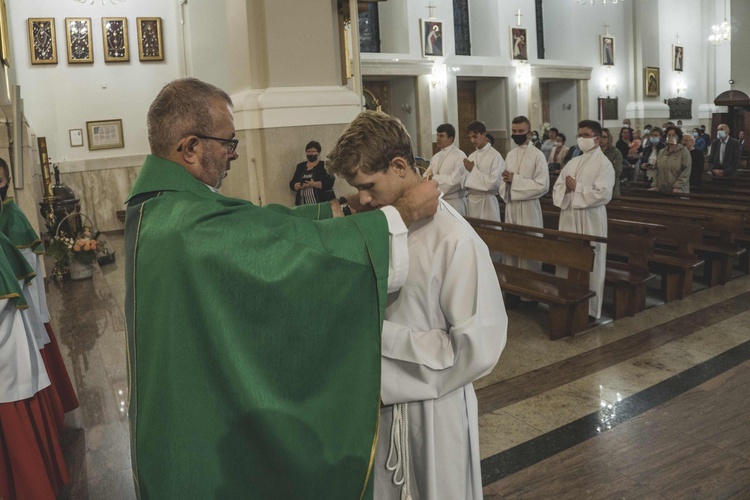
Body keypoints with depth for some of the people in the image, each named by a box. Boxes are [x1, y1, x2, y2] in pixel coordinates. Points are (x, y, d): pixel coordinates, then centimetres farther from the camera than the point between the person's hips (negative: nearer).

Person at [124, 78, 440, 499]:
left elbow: (265, 223, 2)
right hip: (207, 429, -9)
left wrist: (345, 208, -1)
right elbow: (308, 247, -29)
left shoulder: (156, 204, 0)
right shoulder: (193, 226, -32)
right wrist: (405, 212, -18)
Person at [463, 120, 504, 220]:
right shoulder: (471, 156, 10)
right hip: (470, 200, 6)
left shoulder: (495, 156, -9)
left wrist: (473, 170, -11)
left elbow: (494, 182, -16)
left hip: (487, 201, -6)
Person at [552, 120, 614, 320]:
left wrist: (577, 187, -12)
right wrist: (566, 189, -11)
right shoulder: (573, 162, 15)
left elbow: (603, 194, -17)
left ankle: (589, 310, 9)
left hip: (590, 220, -6)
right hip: (569, 217, 6)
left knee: (589, 265, 0)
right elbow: (557, 187, 11)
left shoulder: (604, 163, -5)